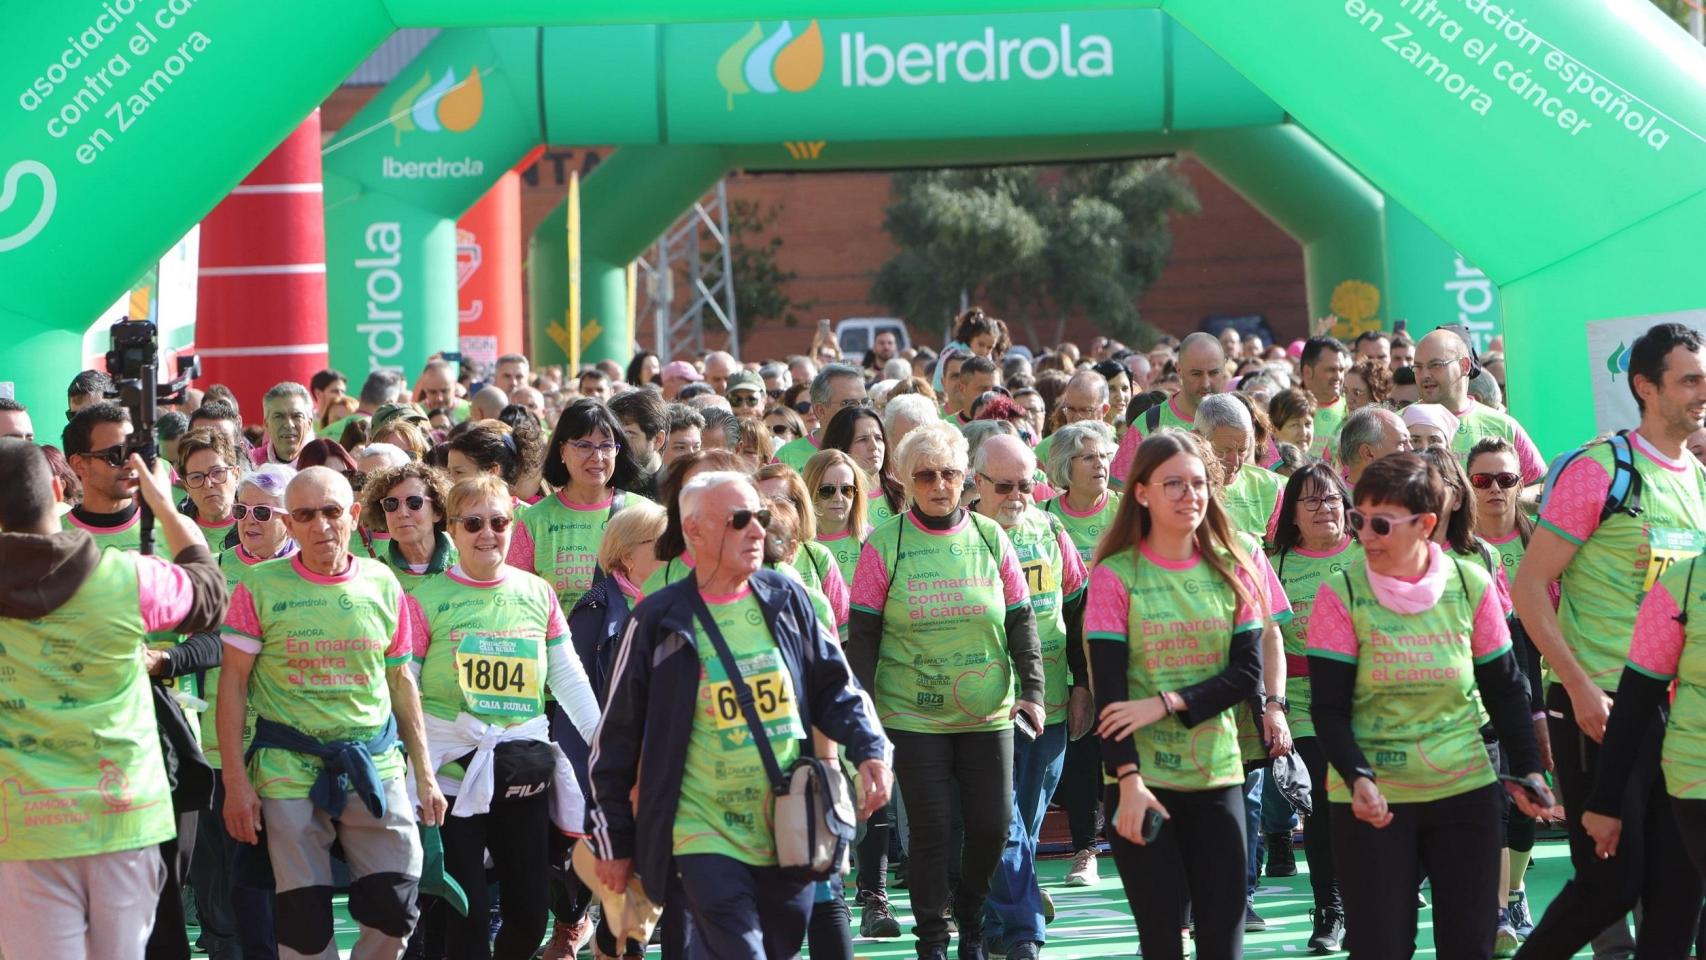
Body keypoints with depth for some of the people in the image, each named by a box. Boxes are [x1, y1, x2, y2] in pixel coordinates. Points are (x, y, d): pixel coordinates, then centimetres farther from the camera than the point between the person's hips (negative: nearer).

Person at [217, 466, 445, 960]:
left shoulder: (382, 585, 6)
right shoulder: (261, 587, -3)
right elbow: (233, 683, -2)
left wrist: (425, 773, 11)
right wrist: (235, 780, -8)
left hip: (374, 765, 2)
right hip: (289, 767, -2)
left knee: (395, 909, -3)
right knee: (303, 920, -1)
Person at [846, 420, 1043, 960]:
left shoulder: (990, 538, 3)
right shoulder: (886, 545, -4)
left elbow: (1020, 623, 7)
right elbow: (862, 634, -1)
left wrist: (1032, 691, -2)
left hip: (988, 713, 2)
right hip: (913, 714, -2)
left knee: (992, 826, 2)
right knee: (929, 829, -1)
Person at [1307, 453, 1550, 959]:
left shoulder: (1471, 584, -1)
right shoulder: (1341, 594, -7)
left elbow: (1505, 689, 9)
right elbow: (1328, 707, -7)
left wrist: (1527, 769, 0)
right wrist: (1357, 778, -21)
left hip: (1465, 790, 2)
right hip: (1372, 799, -2)